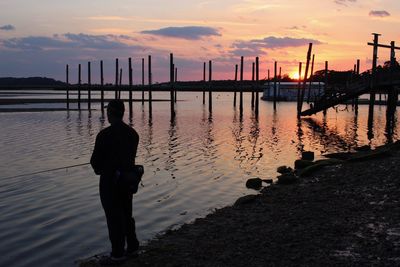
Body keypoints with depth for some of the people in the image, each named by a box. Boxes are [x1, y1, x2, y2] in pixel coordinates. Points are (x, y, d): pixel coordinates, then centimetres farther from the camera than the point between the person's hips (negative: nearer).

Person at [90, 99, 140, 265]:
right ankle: (132, 247, 30)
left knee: (114, 218, 4)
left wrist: (99, 169, 11)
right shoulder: (133, 133, 2)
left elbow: (95, 160, -13)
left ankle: (117, 255, 13)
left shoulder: (105, 135, -20)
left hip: (110, 182, -7)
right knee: (126, 215, 20)